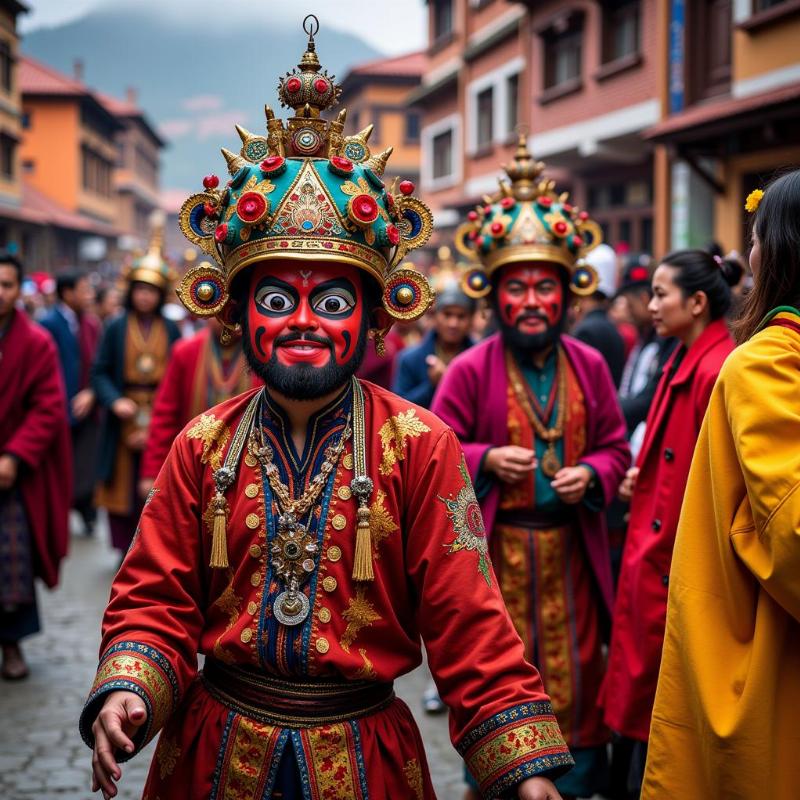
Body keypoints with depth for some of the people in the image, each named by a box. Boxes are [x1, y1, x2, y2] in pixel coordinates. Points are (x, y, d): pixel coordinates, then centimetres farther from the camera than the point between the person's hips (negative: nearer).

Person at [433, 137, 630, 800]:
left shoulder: (589, 366, 3)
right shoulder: (471, 370, -7)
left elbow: (616, 448, 9)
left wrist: (590, 474, -12)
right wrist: (486, 459, -21)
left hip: (570, 550, 3)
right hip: (495, 549, -3)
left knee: (575, 670, 11)